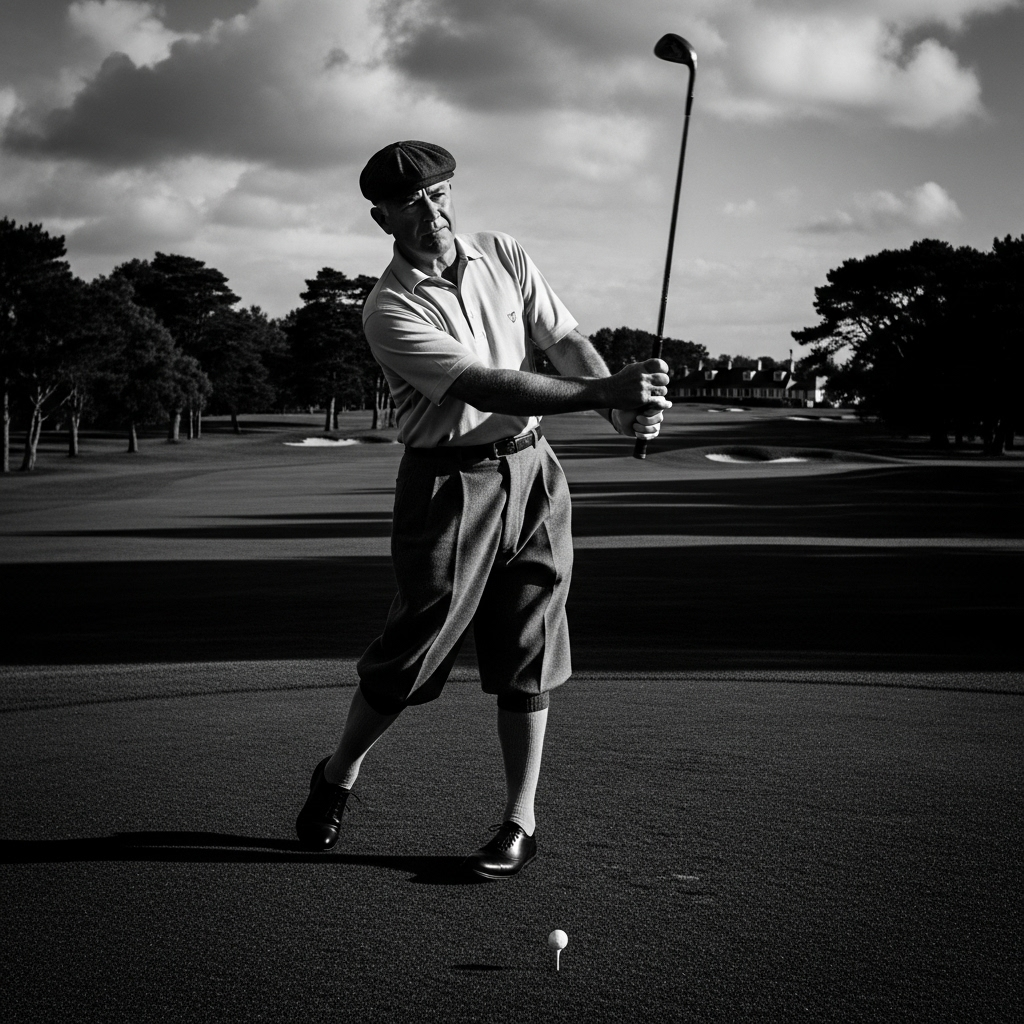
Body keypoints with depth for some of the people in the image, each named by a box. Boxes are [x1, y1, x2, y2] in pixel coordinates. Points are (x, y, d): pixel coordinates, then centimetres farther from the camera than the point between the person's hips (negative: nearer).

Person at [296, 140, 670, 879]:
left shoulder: (506, 257, 6)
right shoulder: (390, 311, -13)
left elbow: (567, 341, 2)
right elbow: (489, 386, -23)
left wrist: (623, 402, -19)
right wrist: (609, 393, -31)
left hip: (532, 471, 4)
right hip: (450, 481, -4)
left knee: (528, 653, 4)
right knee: (413, 649, -1)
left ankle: (521, 822, 13)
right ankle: (338, 777, 24)